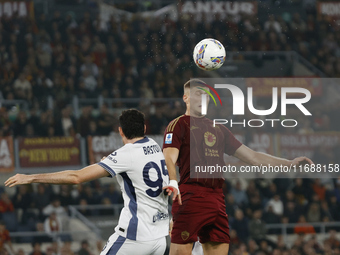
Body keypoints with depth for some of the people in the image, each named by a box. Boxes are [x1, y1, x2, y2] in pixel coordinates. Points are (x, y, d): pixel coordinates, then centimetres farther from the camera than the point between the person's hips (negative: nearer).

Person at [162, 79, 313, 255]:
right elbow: (169, 158, -11)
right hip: (190, 197, -7)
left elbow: (252, 157, 23)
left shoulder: (218, 130, 23)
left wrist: (290, 163, 15)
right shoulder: (178, 125, 4)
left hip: (217, 199, 7)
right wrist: (172, 182, -33)